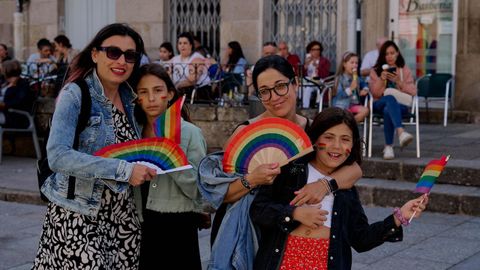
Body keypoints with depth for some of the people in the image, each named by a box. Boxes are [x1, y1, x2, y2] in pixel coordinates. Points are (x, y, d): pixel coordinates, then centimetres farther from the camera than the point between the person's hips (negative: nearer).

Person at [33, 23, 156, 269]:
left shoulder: (128, 98, 7)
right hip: (79, 217, -6)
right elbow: (57, 156, -24)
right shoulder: (75, 94, -12)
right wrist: (123, 170, -27)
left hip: (122, 216, 6)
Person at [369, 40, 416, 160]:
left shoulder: (405, 70, 13)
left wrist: (399, 82, -14)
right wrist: (382, 80, -15)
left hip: (400, 105, 0)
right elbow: (375, 93, 1)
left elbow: (413, 92, 1)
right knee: (390, 98, -39)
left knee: (388, 110, -38)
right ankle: (401, 132, -60)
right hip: (380, 104, 0)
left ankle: (388, 146, -35)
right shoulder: (375, 71, 13)